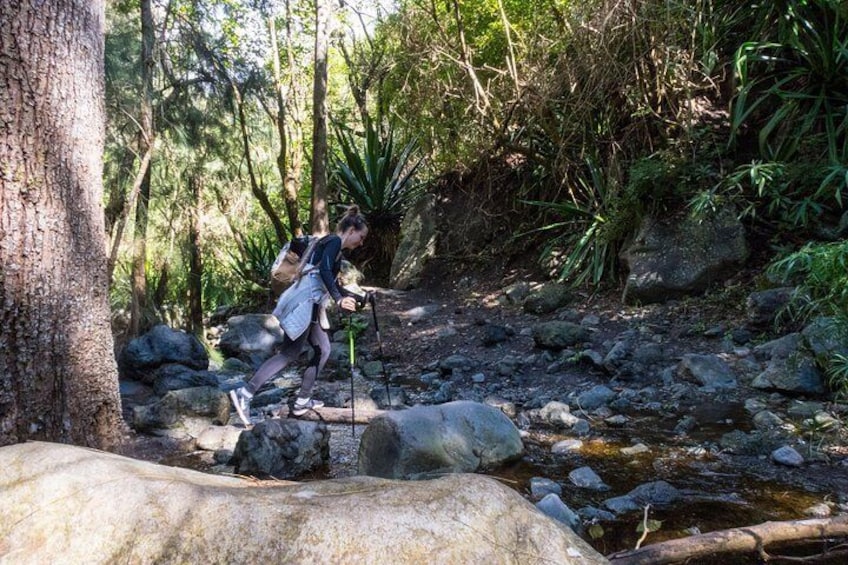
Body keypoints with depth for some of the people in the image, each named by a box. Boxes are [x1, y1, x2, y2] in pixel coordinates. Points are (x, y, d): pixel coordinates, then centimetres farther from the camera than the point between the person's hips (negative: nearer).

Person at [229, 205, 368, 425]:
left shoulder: (332, 246, 23)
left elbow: (331, 283, 33)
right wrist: (339, 300, -29)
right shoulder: (334, 241, -5)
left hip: (309, 306, 10)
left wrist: (354, 297, 36)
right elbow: (324, 272, -23)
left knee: (323, 350, 12)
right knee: (289, 353, -11)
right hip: (303, 303, -10)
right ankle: (245, 393, -15)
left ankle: (303, 401, 15)